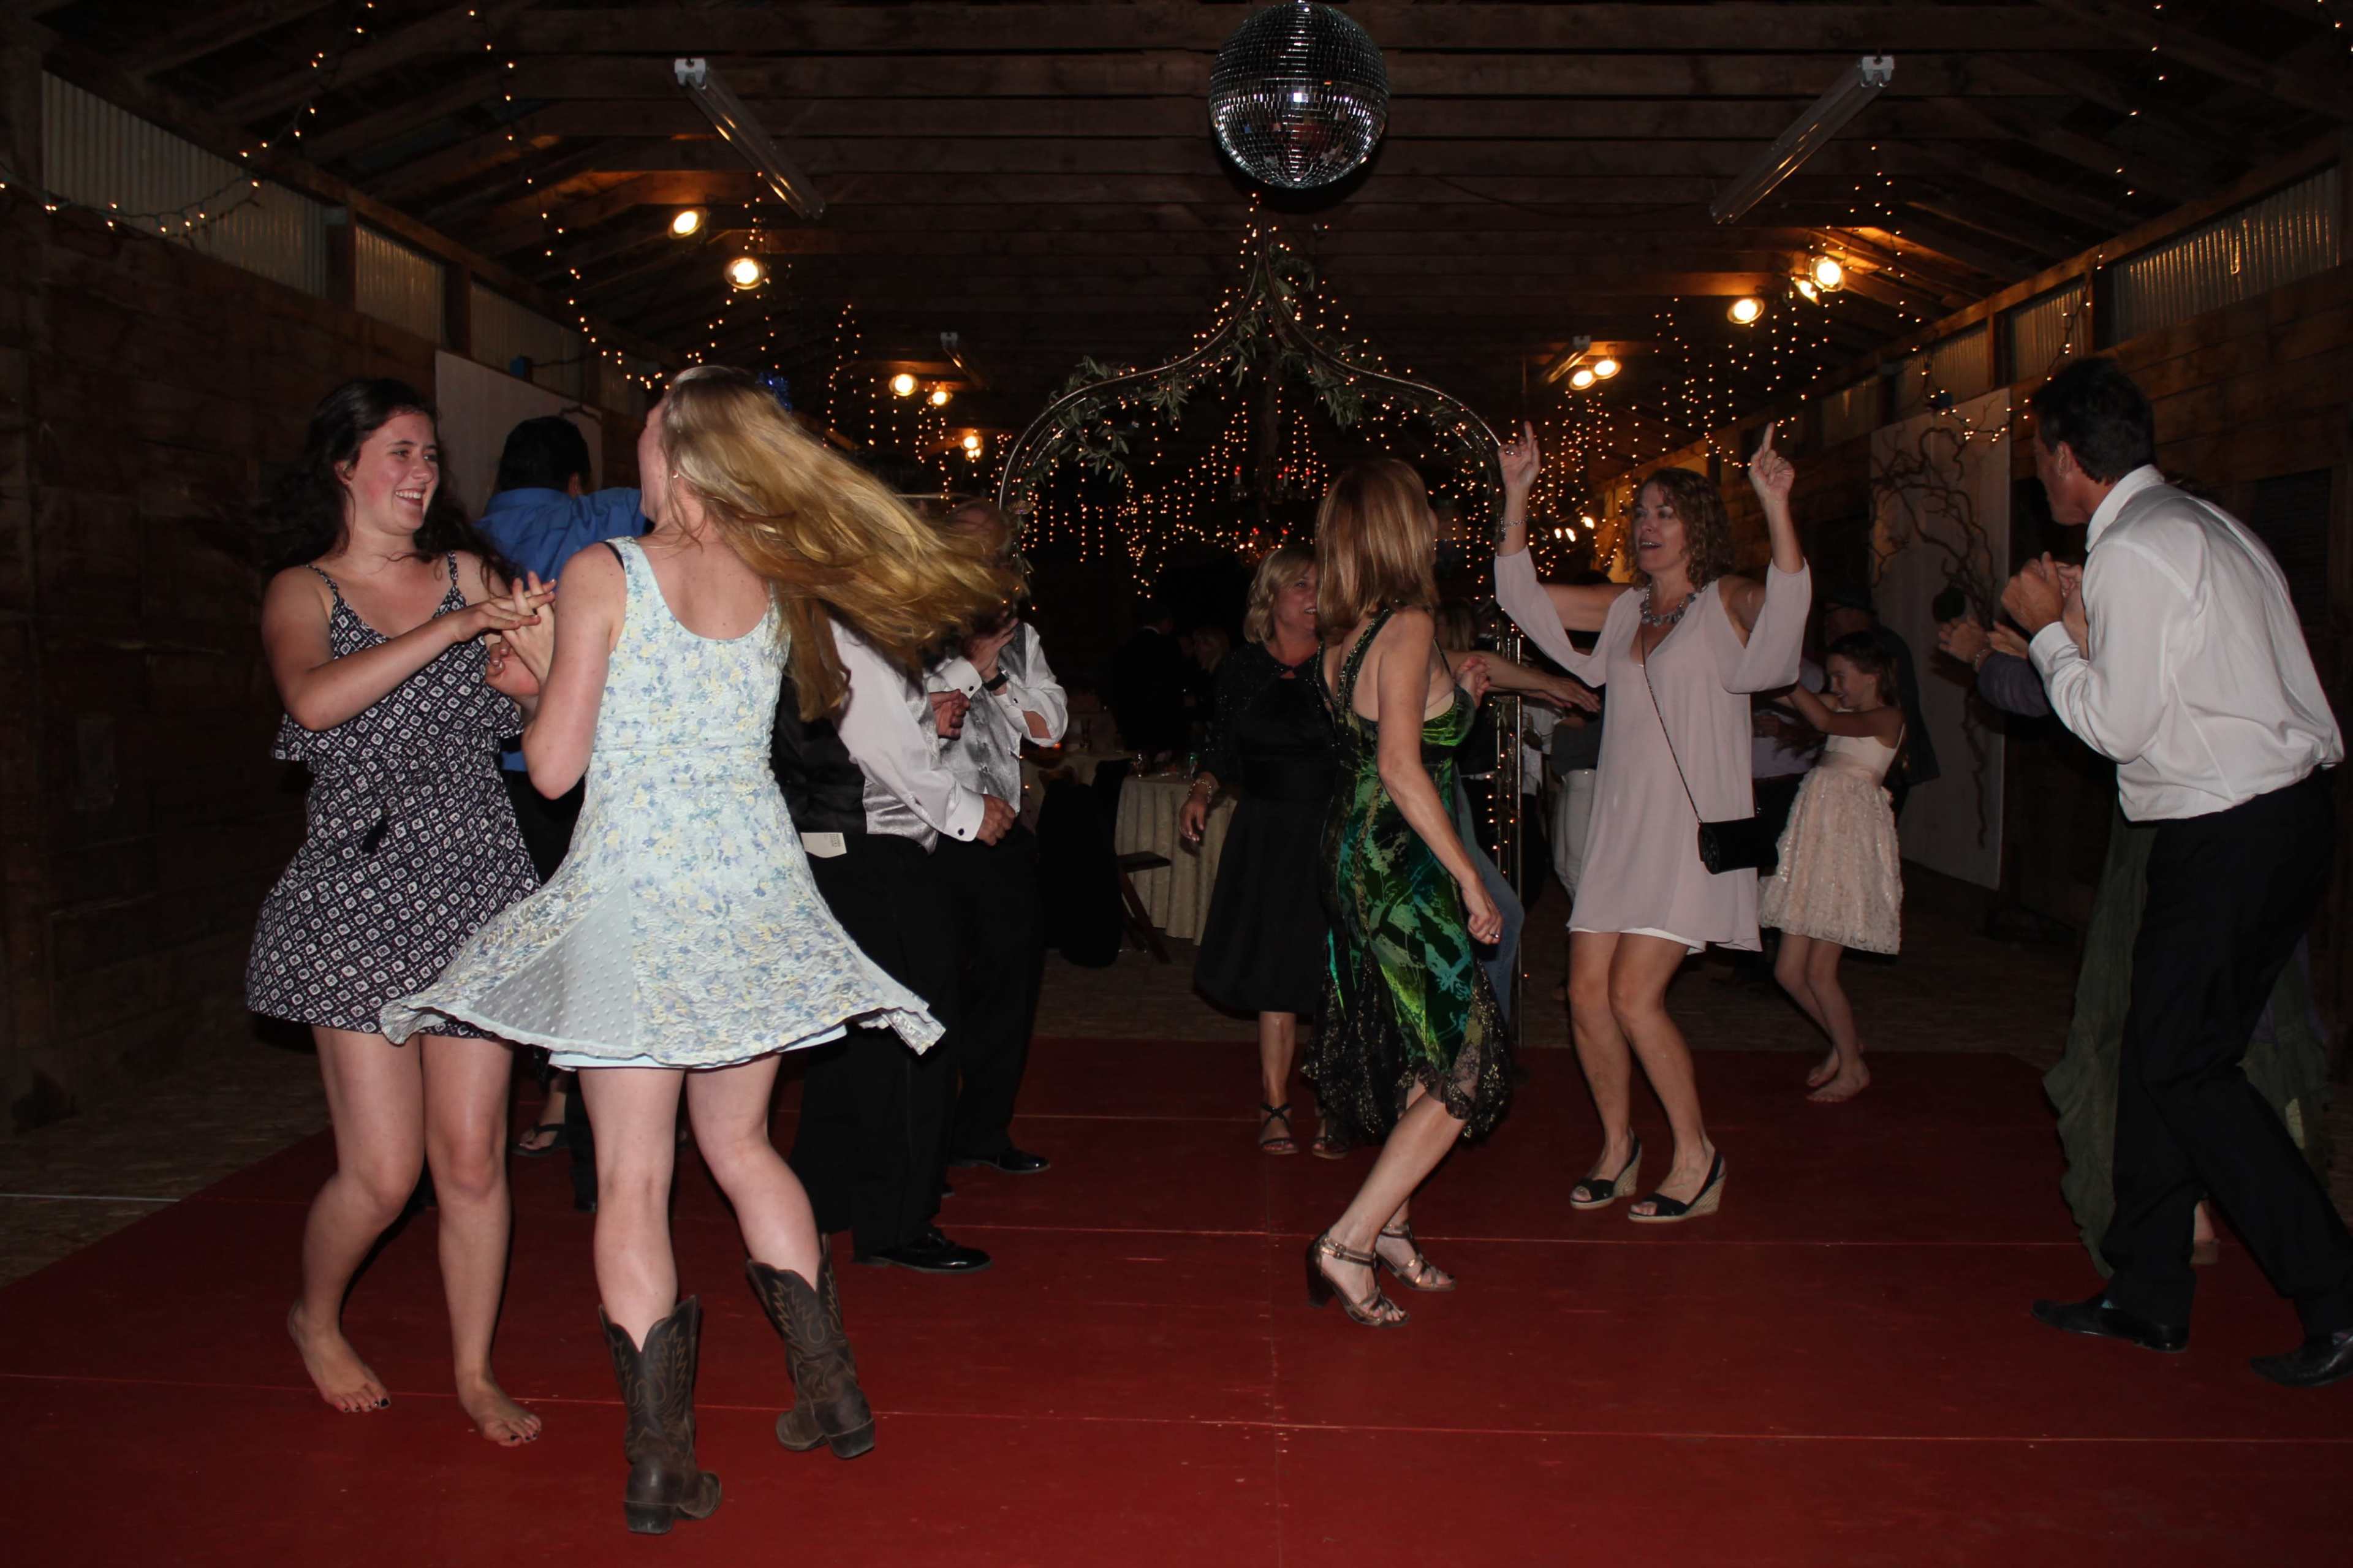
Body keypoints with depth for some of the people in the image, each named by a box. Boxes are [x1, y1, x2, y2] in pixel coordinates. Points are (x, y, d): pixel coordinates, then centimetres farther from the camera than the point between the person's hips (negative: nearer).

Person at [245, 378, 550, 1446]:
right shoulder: (302, 592, 3)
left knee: (473, 1157, 3)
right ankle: (316, 1318, 30)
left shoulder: (467, 573, 9)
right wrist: (452, 629, -22)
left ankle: (474, 1373, 20)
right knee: (381, 1171, -2)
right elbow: (315, 698, -19)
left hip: (476, 884, 2)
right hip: (362, 890, -2)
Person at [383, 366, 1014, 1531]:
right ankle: (831, 1391, 25)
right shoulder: (775, 582, 5)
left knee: (632, 1181, 4)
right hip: (751, 879, 5)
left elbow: (555, 765, -9)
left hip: (633, 887, -5)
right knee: (739, 1145, 20)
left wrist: (535, 669, 9)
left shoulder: (602, 575, -9)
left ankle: (660, 1463, 8)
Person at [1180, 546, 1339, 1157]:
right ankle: (1275, 1106, 18)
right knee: (1275, 970, 6)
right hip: (1268, 837, 2)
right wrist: (1201, 791, -3)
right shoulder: (1242, 669, 6)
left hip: (1333, 835, -2)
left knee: (1335, 977, -2)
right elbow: (1223, 750, 14)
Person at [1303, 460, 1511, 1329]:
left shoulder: (1345, 633, 9)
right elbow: (1400, 767, -23)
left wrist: (1452, 697, 24)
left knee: (1416, 1053, 19)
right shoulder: (1408, 625, -16)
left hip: (1360, 857, 9)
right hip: (1401, 866, -9)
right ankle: (1349, 1243, -4)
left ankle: (1390, 1227, 28)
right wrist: (1470, 877, -19)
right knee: (1466, 1067, -3)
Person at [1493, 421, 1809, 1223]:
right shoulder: (1624, 608, 14)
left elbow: (1788, 601, -24)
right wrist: (1516, 494, 6)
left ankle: (1697, 1156, 7)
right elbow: (1522, 595, 14)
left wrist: (1775, 506, -36)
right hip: (1618, 826, 6)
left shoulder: (1727, 602, -1)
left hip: (1690, 829, -6)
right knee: (1587, 993, 2)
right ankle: (1618, 1144, 22)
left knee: (1635, 996, -12)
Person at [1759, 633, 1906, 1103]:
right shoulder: (1849, 720, 21)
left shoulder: (1888, 717, -4)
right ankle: (1843, 1043, 28)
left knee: (1819, 971, -6)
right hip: (1817, 840, 8)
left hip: (1851, 841, -8)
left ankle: (1853, 1068, 12)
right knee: (1789, 970, 6)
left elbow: (1824, 720, -19)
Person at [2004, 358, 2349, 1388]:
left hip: (2231, 838, -10)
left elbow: (2115, 725, -14)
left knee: (2183, 1065, -3)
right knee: (2158, 1054, 13)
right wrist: (2080, 626, 12)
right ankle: (2148, 1293, 22)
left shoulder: (2132, 551, -16)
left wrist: (2049, 632, -2)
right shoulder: (2201, 524, 15)